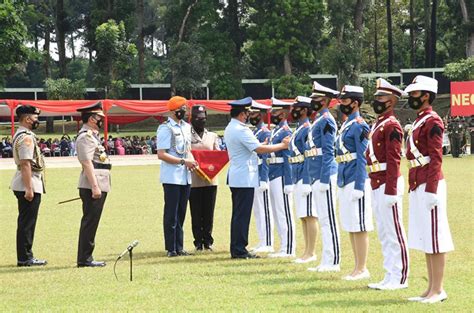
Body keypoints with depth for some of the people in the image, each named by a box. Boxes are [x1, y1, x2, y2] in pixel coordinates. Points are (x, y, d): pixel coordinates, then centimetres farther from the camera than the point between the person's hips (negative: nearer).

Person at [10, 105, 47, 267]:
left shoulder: (20, 135, 16)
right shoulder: (26, 137, -17)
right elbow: (25, 164, -22)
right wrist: (29, 188, -24)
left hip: (29, 186, 11)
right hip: (29, 185, -11)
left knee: (26, 222, 14)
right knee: (27, 223, -6)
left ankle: (26, 256, 19)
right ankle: (25, 258, -2)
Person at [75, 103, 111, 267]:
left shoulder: (92, 135, 19)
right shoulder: (86, 136, -13)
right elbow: (87, 163, -20)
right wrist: (94, 187, -23)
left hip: (98, 185, 11)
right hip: (93, 186, -11)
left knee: (90, 222, 13)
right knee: (90, 222, -7)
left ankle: (85, 258, 17)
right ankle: (85, 259, -4)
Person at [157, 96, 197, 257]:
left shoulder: (186, 127, 15)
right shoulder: (165, 129, -10)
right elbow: (161, 154, -16)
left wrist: (192, 160, 1)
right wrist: (183, 162, -19)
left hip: (185, 177, 8)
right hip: (172, 177, -8)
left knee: (181, 213, 11)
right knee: (171, 213, -4)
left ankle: (179, 247, 16)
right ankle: (171, 249, 0)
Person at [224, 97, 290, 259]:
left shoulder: (229, 129, 13)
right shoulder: (241, 130, -18)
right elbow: (259, 149, -22)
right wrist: (282, 145, -14)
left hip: (235, 177, 10)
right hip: (245, 178, -10)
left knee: (238, 214, 13)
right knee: (242, 214, -6)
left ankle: (236, 249, 16)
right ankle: (239, 250, -4)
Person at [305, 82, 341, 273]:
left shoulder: (327, 120, -10)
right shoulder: (317, 121, 19)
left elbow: (328, 152, -16)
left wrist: (324, 179, -20)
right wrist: (307, 179, 20)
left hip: (325, 175, -10)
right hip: (316, 176, 10)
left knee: (328, 219, -7)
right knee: (323, 219, 10)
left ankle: (333, 262, -6)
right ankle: (327, 261, 13)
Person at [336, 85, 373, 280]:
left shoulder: (359, 126, -11)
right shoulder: (346, 125, 16)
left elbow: (363, 159, -16)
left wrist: (358, 187, -19)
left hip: (356, 182, -10)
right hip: (345, 183, 10)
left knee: (360, 227, -5)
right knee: (351, 227, 11)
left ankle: (362, 270, -1)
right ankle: (358, 268, 17)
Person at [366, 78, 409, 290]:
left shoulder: (391, 125, -13)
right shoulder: (378, 124, 17)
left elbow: (394, 160, -18)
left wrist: (390, 190, -22)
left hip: (387, 184, -10)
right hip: (377, 185, 10)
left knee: (393, 231, -5)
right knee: (383, 233, 12)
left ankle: (399, 278, -1)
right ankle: (391, 277, 16)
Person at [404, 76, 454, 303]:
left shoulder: (432, 121, -12)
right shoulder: (419, 122, 17)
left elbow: (436, 158, -17)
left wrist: (431, 190, -21)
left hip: (429, 186, -10)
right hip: (417, 187, 10)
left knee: (434, 239, -6)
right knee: (425, 240, 11)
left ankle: (438, 291, -3)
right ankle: (431, 288, 15)